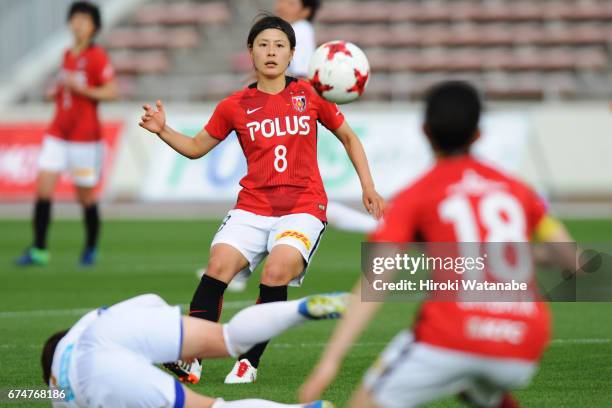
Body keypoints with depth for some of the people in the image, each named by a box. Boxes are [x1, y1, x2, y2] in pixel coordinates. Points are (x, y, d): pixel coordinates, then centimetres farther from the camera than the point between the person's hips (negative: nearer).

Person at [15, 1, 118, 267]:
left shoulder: (97, 56, -9)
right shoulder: (68, 55, 12)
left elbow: (111, 92, -15)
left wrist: (80, 88, -23)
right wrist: (55, 93, 6)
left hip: (85, 137, -6)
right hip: (58, 133, 6)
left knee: (85, 196, 3)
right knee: (43, 188, -6)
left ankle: (90, 250, 22)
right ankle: (38, 250, -3)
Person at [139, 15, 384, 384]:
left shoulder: (309, 95, 5)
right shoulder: (235, 106, 7)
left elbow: (348, 137, 16)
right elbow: (197, 147, 17)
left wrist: (368, 187, 9)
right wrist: (163, 130, -1)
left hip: (303, 208, -2)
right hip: (253, 208, 2)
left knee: (277, 271, -27)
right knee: (219, 264, -23)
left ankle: (250, 363, -15)